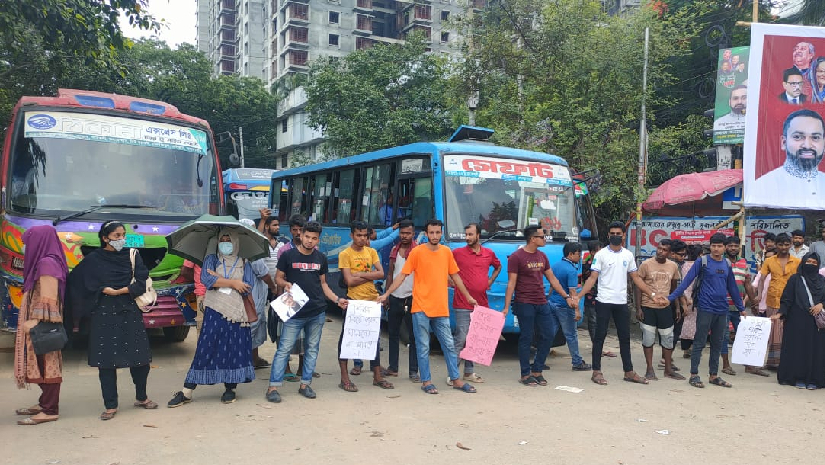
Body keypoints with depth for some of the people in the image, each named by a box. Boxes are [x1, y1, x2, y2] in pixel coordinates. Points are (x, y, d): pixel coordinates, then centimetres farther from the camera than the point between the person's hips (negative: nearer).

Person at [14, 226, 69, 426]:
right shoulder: (44, 262, 15)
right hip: (40, 326, 10)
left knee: (46, 365, -5)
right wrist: (31, 321, 16)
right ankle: (45, 403, 25)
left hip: (42, 326, -10)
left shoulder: (47, 263, -15)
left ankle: (49, 411, 0)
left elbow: (47, 299, -21)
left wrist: (36, 321, -22)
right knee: (43, 365, 15)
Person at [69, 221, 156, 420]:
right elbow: (90, 287, -3)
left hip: (131, 314, 2)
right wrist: (113, 289, -10)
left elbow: (142, 283, -2)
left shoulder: (132, 256, 6)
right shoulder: (93, 260, 3)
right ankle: (111, 405, 10)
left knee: (140, 358, 4)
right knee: (106, 361, 0)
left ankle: (141, 397, 23)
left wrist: (118, 291, -11)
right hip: (105, 316, -1)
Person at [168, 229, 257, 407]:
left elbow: (248, 287, -5)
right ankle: (186, 392, 3)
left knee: (235, 349, 2)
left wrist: (219, 279, -6)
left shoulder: (244, 264, 10)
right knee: (205, 349, -2)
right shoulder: (212, 259, 11)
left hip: (237, 314, 1)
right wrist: (232, 283, -9)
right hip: (214, 312, -1)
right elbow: (205, 279, -9)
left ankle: (230, 389, 16)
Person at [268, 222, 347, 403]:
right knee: (284, 349, -3)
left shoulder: (321, 258, 9)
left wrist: (337, 299, 6)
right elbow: (278, 278, 4)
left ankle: (305, 384, 21)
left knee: (312, 349, 10)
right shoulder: (288, 255, -2)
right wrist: (285, 284, -18)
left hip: (317, 312, 4)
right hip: (295, 312, -4)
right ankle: (273, 387, 3)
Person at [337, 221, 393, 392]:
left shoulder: (371, 252, 9)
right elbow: (349, 281, -14)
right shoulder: (345, 254, -5)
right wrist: (370, 275, -8)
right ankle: (344, 378, 8)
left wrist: (361, 274, -12)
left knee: (374, 338, 12)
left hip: (372, 300, 5)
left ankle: (377, 376, 22)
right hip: (353, 301, -4)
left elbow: (381, 274, -3)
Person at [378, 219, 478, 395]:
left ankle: (456, 379, 21)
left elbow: (455, 276, 16)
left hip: (441, 309, 4)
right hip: (421, 308, -4)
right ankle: (426, 381, 15)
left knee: (449, 345, 10)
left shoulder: (446, 252, 7)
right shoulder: (417, 252, -5)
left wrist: (468, 296, 19)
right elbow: (402, 275, -4)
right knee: (423, 347, 3)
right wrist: (386, 294, -10)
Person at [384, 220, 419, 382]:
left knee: (414, 335, 1)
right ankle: (393, 367, 25)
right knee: (393, 333, 13)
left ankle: (414, 371, 6)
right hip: (395, 298, 6)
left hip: (411, 298, -6)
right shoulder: (394, 250, 10)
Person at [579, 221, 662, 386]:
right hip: (604, 302, -4)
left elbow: (636, 278, 14)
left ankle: (628, 372, 19)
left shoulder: (628, 255, 9)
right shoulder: (601, 254, -4)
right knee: (600, 336, 1)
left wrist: (652, 294, 7)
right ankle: (596, 372, 8)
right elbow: (592, 278, -7)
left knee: (625, 337, 10)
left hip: (622, 303, 4)